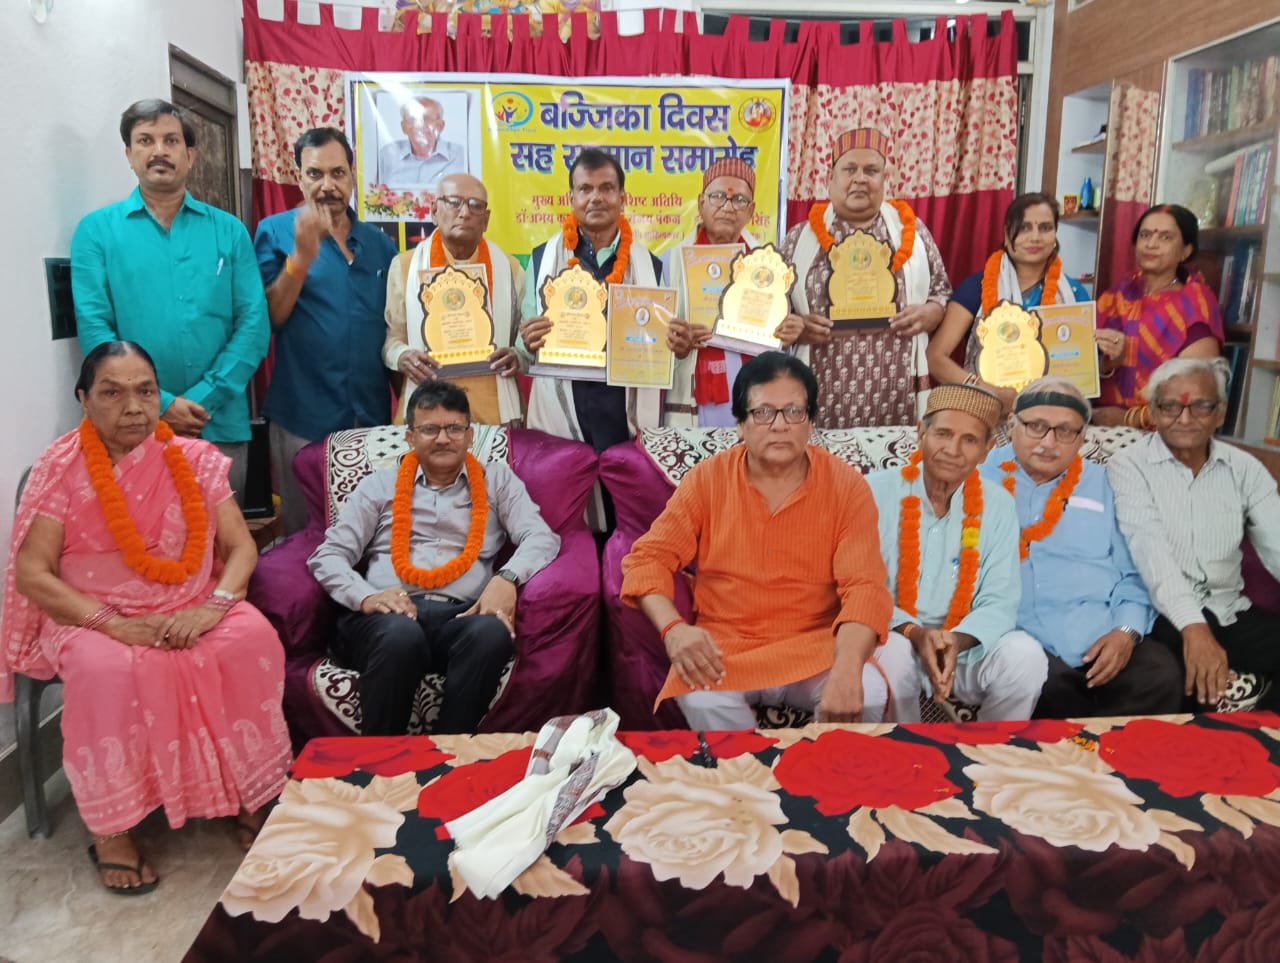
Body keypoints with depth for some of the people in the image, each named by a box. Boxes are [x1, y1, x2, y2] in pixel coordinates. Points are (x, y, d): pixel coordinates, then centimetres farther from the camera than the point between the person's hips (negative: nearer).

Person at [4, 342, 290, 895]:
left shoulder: (195, 460, 0)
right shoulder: (60, 469, -5)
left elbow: (241, 547, -1)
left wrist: (211, 608, -20)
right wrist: (113, 623, -22)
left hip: (188, 612, 2)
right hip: (93, 618, -1)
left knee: (252, 638, -26)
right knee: (108, 668, -34)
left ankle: (250, 794, -9)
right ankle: (110, 827, -13)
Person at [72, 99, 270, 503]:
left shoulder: (229, 230, 7)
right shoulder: (97, 230, 4)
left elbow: (254, 324, -1)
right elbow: (94, 329, -4)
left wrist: (203, 399, -12)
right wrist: (159, 404, -14)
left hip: (221, 425, 1)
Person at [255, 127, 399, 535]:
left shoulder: (380, 244, 10)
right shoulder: (275, 232, 0)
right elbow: (270, 317, -10)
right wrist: (302, 255, -22)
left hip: (373, 415, 3)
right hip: (304, 418, -3)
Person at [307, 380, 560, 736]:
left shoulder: (496, 479, 20)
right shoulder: (378, 486, 20)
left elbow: (541, 537, 6)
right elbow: (328, 555, 11)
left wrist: (507, 578, -16)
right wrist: (365, 597, -11)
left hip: (461, 615, 0)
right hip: (388, 615, 0)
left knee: (492, 633, -35)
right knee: (402, 634, -37)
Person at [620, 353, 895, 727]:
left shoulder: (846, 486, -5)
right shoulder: (706, 479, -1)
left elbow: (864, 587, -15)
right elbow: (648, 558, -2)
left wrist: (847, 671, -34)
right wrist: (673, 628, -23)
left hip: (815, 645, 1)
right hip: (725, 647, 0)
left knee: (868, 695, -28)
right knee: (700, 699, -31)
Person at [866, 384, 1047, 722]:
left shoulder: (997, 505, 3)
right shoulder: (877, 492, -6)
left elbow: (999, 602, -2)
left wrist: (956, 642, -23)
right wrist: (914, 633, -26)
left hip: (967, 648, 3)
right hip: (893, 639, -2)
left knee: (1025, 654, -24)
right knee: (891, 653, -34)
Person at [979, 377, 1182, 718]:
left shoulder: (1101, 484, 18)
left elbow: (1132, 573, 16)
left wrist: (1128, 631, -2)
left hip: (1102, 639, 4)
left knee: (1161, 677, -25)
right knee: (1049, 685, -34)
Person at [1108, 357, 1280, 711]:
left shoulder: (1245, 469, 8)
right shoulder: (1129, 465, -4)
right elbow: (1150, 549, -19)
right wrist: (1193, 626, -34)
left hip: (1229, 612, 5)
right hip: (1159, 616, -4)